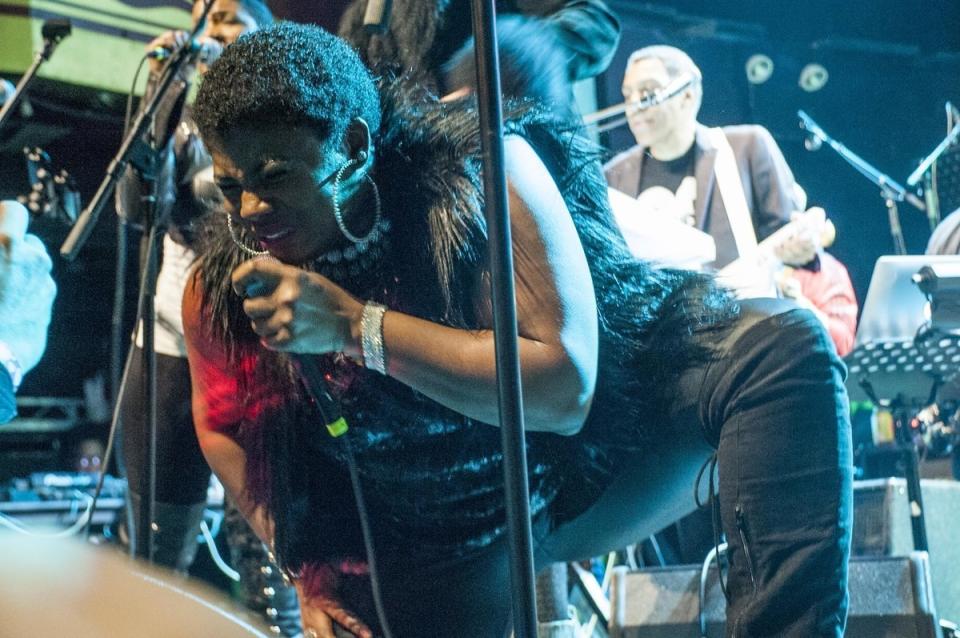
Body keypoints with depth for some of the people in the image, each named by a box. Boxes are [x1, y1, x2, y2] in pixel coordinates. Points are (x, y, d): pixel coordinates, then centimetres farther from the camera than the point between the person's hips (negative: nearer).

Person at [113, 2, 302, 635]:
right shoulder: (181, 124, 13)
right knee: (157, 541, 7)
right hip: (169, 347, 4)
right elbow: (138, 206, -4)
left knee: (257, 532, -7)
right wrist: (166, 95, -10)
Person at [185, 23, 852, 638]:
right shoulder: (220, 293, -15)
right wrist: (311, 572, 0)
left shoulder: (478, 169, -26)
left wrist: (357, 326, -37)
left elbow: (564, 388, -32)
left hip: (610, 442, -2)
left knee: (782, 342, -26)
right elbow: (223, 426, 7)